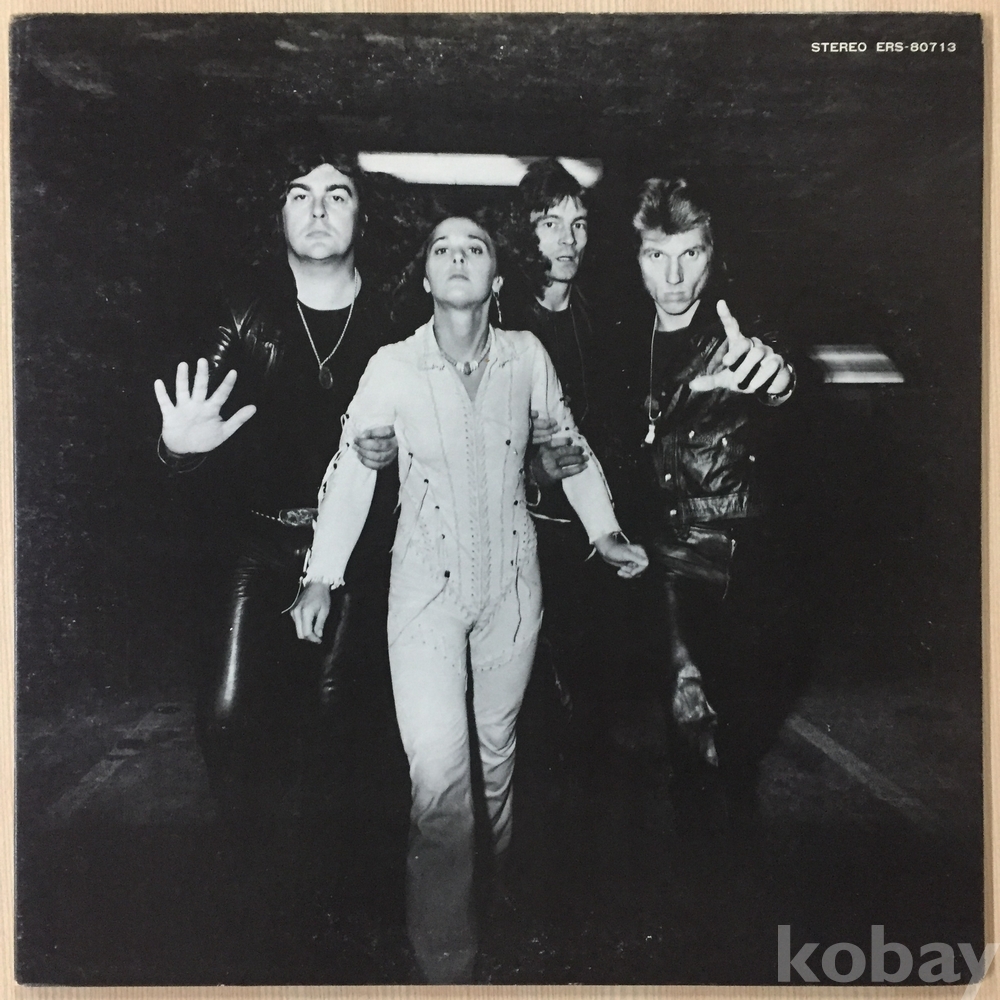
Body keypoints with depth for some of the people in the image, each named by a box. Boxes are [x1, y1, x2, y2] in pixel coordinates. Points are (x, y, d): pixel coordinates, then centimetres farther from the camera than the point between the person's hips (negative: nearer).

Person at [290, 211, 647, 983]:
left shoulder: (527, 356, -4)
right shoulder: (393, 367, -9)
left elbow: (571, 448, 9)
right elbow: (351, 470, -2)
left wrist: (606, 532, 6)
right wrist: (323, 578, -4)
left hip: (511, 582, 2)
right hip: (426, 587, -2)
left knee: (497, 745, 18)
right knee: (438, 767, -9)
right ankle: (445, 958, 10)